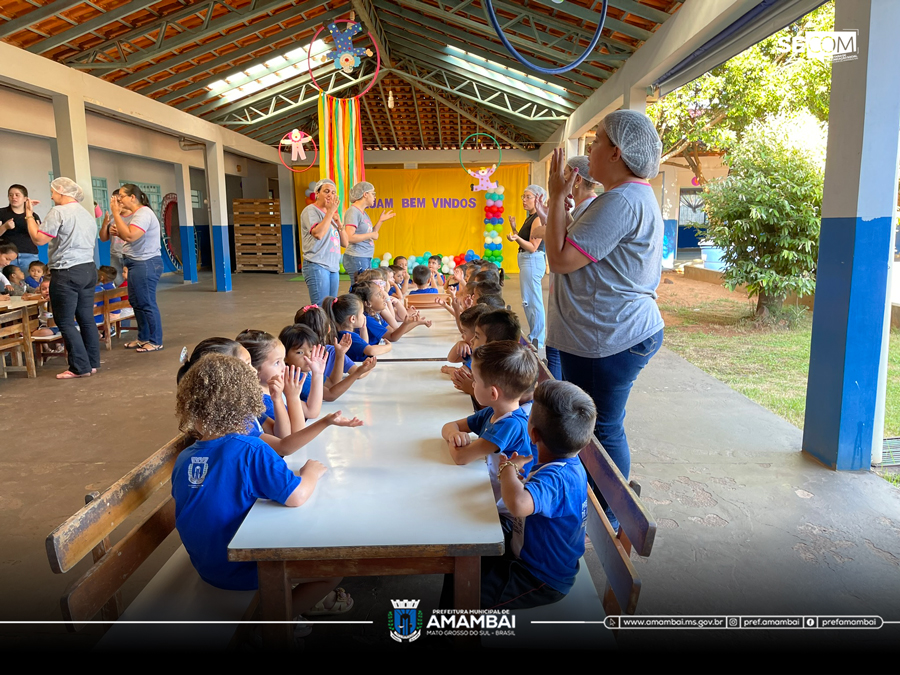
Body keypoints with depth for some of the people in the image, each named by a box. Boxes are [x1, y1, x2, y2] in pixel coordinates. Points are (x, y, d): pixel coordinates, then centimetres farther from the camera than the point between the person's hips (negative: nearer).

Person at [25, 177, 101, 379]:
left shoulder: (59, 212, -10)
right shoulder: (87, 214, 15)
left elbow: (39, 239, -10)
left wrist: (29, 215, 0)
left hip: (66, 273, -8)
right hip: (88, 269, 8)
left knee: (65, 322, -1)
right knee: (86, 319, 11)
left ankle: (80, 367, -1)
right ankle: (92, 363, 14)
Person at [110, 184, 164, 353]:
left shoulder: (143, 213, -17)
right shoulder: (136, 214, 14)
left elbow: (130, 236, -27)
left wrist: (116, 213, -21)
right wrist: (117, 232, 3)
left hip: (146, 264, -11)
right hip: (137, 263, 11)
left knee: (147, 303, -5)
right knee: (136, 302, 15)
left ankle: (155, 341, 4)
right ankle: (143, 338, 25)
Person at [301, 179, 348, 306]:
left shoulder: (332, 215, 21)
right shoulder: (310, 210, -1)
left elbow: (345, 243, 18)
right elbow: (318, 234, -20)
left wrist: (338, 223, 2)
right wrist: (331, 211, -12)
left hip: (333, 267, 8)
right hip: (317, 266, -8)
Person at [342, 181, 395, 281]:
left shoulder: (363, 213, 17)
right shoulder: (353, 211, -11)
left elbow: (370, 235, 20)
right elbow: (349, 237, -21)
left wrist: (381, 221, 14)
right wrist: (371, 235, -13)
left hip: (367, 259, 10)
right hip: (356, 258, -10)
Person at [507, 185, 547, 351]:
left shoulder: (538, 219, -13)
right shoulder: (530, 218, 16)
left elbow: (533, 247, -18)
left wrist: (516, 238, -31)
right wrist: (514, 228, 9)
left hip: (533, 260, -11)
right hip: (527, 260, 11)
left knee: (532, 301, -7)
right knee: (531, 301, 16)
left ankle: (537, 339, 0)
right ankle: (535, 336, 26)